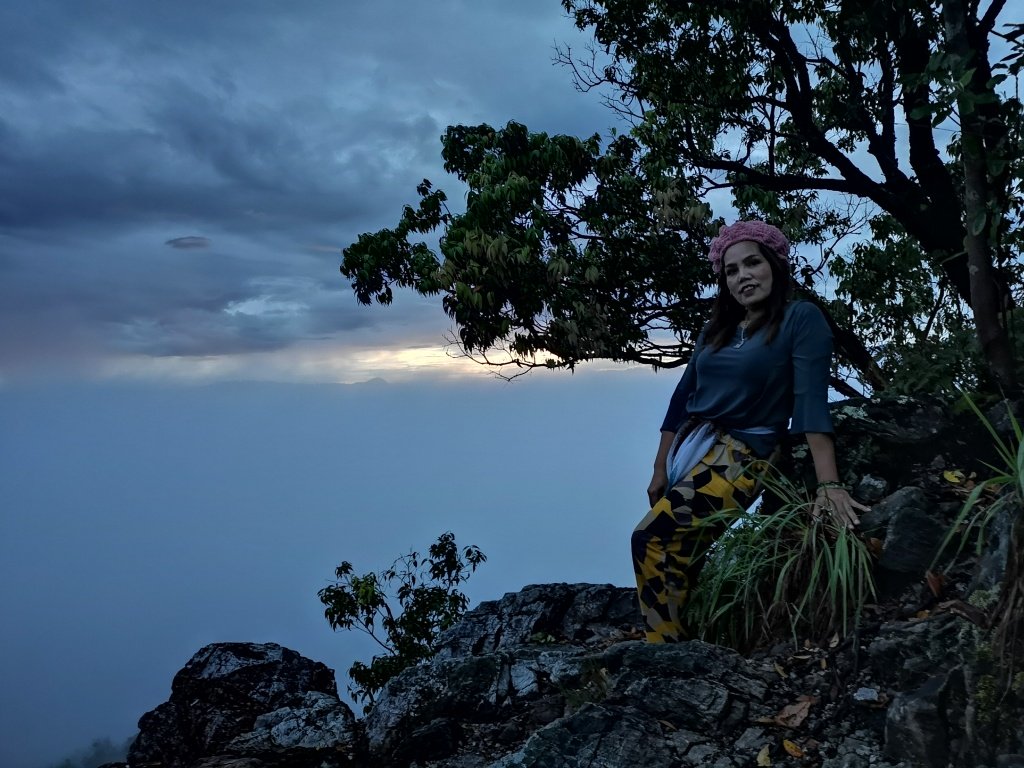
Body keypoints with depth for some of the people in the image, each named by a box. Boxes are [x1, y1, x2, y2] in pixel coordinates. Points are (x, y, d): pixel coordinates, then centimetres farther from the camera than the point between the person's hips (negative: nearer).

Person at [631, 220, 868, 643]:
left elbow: (811, 401, -19)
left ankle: (667, 650, -7)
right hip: (688, 448, 7)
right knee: (677, 558, 5)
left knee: (651, 539, -19)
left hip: (740, 457, -7)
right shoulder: (716, 328, 12)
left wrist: (829, 485, -28)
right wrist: (660, 471, 12)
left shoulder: (801, 318, -8)